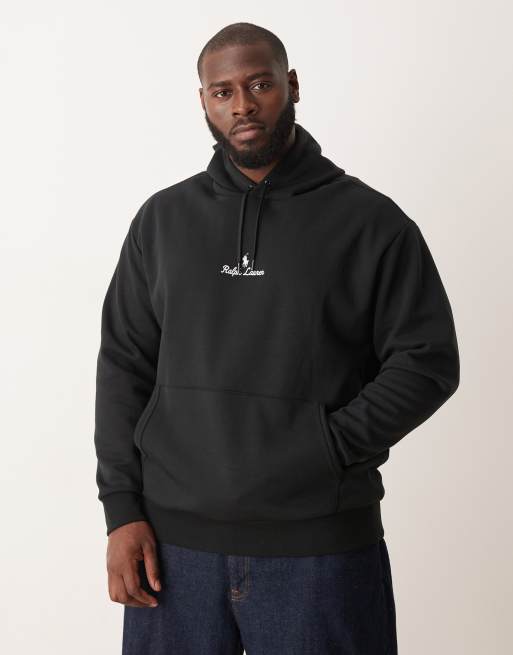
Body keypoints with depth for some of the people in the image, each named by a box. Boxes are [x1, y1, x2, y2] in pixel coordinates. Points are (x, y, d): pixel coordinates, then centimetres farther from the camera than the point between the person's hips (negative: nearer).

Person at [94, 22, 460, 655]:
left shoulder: (370, 221, -1)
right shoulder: (163, 218, 8)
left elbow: (427, 362, -2)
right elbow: (124, 365, 8)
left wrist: (328, 449, -12)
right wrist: (122, 510, 1)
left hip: (321, 543, -2)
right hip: (176, 538, 3)